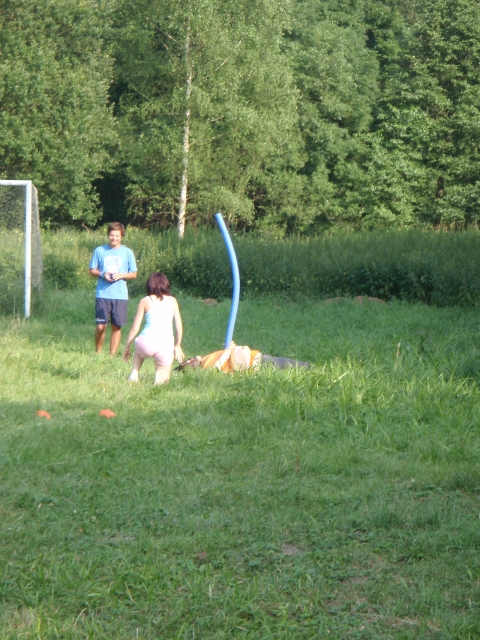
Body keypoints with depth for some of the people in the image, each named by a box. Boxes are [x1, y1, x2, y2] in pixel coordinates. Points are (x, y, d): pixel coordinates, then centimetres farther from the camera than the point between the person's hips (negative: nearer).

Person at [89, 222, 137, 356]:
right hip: (103, 295, -1)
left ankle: (112, 356, 13)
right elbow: (91, 270, 10)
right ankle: (98, 354, 14)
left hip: (120, 296, 1)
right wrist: (102, 274, -10)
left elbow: (134, 274, 8)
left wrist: (121, 275, -10)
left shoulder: (127, 252, 5)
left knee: (116, 327, 3)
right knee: (101, 326, -6)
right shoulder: (99, 250, 5)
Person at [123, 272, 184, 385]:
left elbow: (135, 328, 7)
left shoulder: (145, 301, 6)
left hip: (147, 343, 0)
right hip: (166, 345, 0)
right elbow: (179, 326, 10)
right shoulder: (172, 301, 10)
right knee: (163, 378, 21)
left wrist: (127, 347, 18)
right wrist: (177, 346, 24)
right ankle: (160, 375, -14)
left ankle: (134, 373, 18)